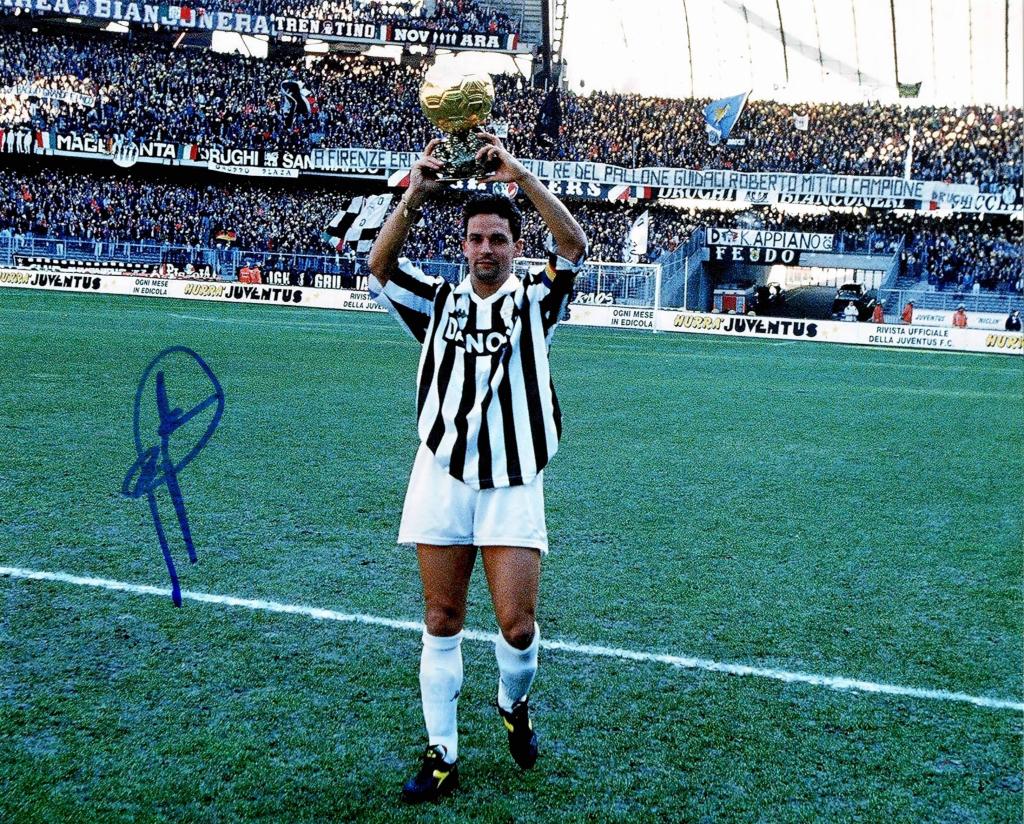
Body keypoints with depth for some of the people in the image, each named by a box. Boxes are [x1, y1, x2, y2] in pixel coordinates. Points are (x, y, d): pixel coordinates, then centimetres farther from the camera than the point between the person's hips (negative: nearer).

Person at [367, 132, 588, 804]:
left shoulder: (534, 299, 6)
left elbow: (575, 246, -11)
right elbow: (380, 266, -5)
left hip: (513, 485, -1)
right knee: (441, 624, 5)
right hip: (443, 478, 2)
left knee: (518, 627, -6)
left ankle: (514, 704, 27)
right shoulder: (438, 302, 10)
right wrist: (416, 194, -18)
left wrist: (520, 176, -19)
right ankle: (442, 755, 17)